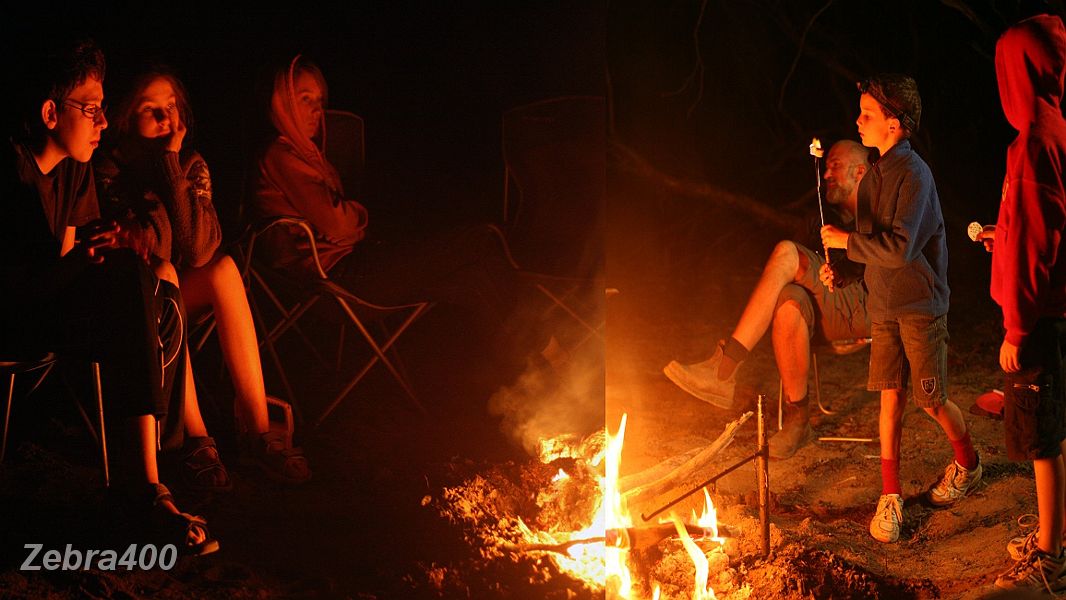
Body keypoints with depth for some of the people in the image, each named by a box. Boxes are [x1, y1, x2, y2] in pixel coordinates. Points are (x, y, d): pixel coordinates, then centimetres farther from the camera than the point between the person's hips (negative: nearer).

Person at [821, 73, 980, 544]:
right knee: (890, 398, 5)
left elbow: (898, 248, -26)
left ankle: (968, 464, 31)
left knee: (932, 401, 4)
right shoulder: (875, 174, 8)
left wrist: (844, 240, -17)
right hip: (884, 306, 7)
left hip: (920, 306, -6)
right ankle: (890, 496, 10)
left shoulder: (913, 174, -18)